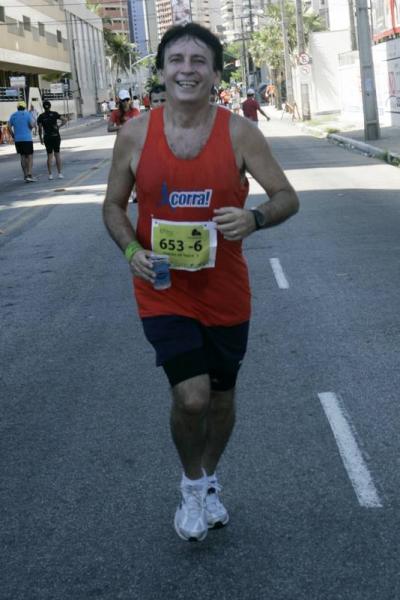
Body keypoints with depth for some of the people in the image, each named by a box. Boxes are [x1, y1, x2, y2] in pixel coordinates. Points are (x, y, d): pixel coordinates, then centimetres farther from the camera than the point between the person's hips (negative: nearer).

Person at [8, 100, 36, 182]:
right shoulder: (27, 114, -5)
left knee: (23, 157, 13)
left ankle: (25, 176, 13)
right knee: (30, 157, 1)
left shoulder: (13, 115, 7)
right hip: (27, 139, -4)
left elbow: (9, 127, 3)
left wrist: (13, 136, 11)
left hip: (18, 139, 4)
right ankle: (29, 175, -13)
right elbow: (32, 125, -12)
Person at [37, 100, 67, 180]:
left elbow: (40, 128, -5)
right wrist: (59, 126, 0)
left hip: (47, 137, 1)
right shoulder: (54, 114, -2)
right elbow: (64, 120, -9)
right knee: (57, 154, 6)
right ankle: (59, 174, 2)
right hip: (56, 136, -1)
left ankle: (50, 174, 2)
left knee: (49, 156, 7)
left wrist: (41, 138, 4)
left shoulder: (41, 116, -1)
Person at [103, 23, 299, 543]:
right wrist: (132, 249, -15)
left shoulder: (239, 133, -9)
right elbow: (114, 205, 5)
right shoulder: (135, 135, -7)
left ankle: (210, 481, 45)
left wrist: (254, 218, -27)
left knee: (221, 396, 16)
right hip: (163, 291, -1)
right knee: (191, 397, -14)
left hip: (225, 293, 2)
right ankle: (192, 485, 17)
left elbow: (287, 197, -4)